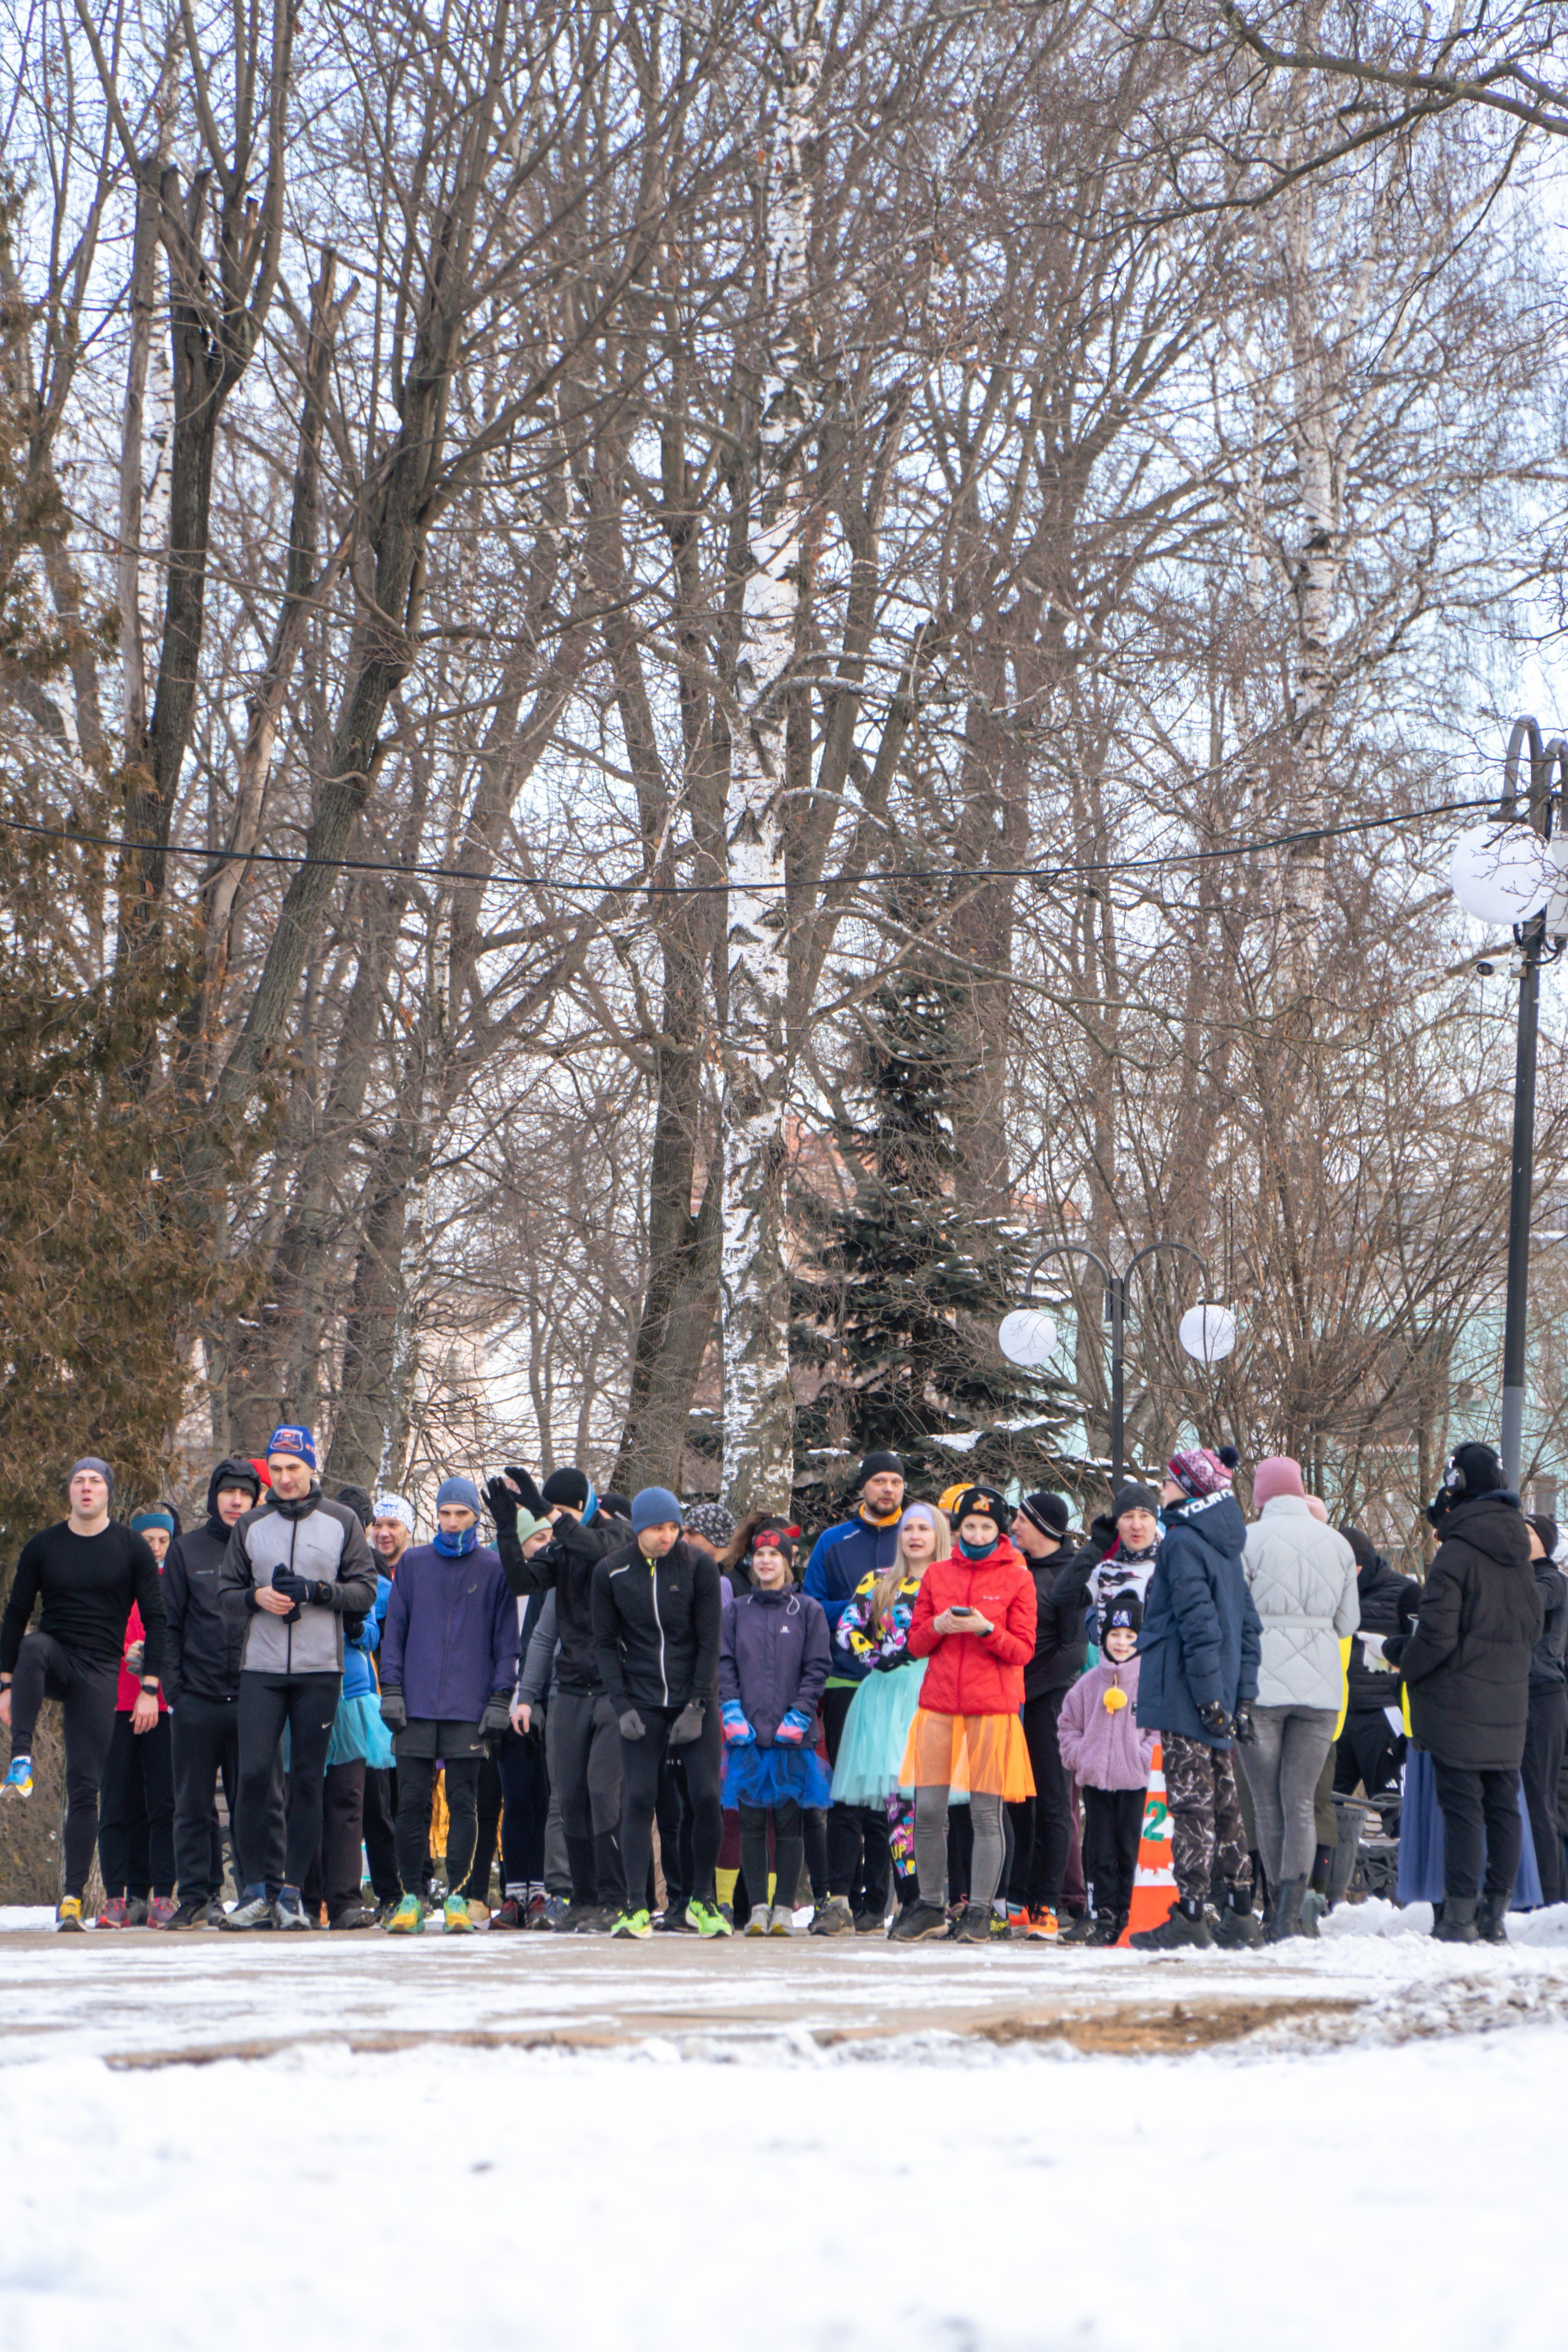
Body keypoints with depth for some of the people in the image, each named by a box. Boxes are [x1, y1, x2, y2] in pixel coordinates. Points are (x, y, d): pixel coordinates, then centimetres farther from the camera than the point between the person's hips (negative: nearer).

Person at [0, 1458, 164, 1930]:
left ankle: (73, 1896, -4)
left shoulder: (132, 1549, 1)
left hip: (100, 1673, -1)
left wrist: (150, 1688, -5)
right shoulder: (43, 1546, 4)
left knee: (84, 1786, -6)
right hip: (53, 1659, 1)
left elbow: (155, 1620, 2)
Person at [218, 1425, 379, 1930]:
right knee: (254, 1773, -9)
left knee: (308, 1781, 1)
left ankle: (293, 1893, 6)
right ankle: (254, 1891, -1)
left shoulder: (342, 1522, 6)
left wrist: (319, 1592, -13)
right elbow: (226, 1590, 12)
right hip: (261, 1669, 1)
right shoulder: (250, 1525, 11)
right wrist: (257, 1597, -8)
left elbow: (365, 1592, 3)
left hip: (320, 1670, -1)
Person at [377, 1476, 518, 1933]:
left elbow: (506, 1639, 6)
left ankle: (456, 1898, 5)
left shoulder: (494, 1568, 5)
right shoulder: (412, 1563, 10)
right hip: (416, 1706, 1)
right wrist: (391, 1689, 2)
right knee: (412, 1803, 0)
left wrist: (500, 1699, -2)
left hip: (469, 1708, -1)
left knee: (463, 1804, 0)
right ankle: (411, 1897, 7)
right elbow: (394, 1630, 11)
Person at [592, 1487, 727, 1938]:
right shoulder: (611, 1572, -1)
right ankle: (637, 1908, -5)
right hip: (641, 1705, 0)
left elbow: (709, 1642, -3)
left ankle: (703, 1901, 8)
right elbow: (606, 1643, 4)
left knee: (707, 1799, -6)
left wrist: (696, 1708, -9)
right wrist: (622, 1706, -6)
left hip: (695, 1702, 0)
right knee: (638, 1800, -7)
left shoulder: (700, 1566, -4)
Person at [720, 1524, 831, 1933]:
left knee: (788, 1822, -1)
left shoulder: (808, 1611, 6)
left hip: (792, 1735, -2)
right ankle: (758, 1906, 5)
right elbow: (725, 1665, 9)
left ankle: (784, 1907, 4)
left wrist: (798, 1715, -9)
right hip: (747, 1732, 2)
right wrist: (732, 1712, -4)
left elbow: (817, 1668, 1)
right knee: (751, 1822, 1)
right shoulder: (738, 1611, 13)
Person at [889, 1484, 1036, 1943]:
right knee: (927, 1810, -1)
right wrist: (939, 1626, -8)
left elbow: (1023, 1650, 0)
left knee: (986, 1814, -3)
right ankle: (930, 1907, 12)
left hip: (992, 1707, -3)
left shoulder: (1017, 1579, 4)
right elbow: (916, 1644, 12)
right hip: (939, 1704, 3)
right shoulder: (937, 1574, 12)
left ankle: (978, 1912, 3)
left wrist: (986, 1629, -16)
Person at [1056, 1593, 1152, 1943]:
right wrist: (1079, 1757, 2)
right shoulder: (1089, 1683, 8)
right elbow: (1068, 1725, 15)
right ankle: (1105, 1915, 6)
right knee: (1100, 1850, 3)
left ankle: (1121, 1912, 9)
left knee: (1127, 1849, 2)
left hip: (1133, 1781, -3)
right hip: (1095, 1781, 3)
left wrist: (1145, 1757, -11)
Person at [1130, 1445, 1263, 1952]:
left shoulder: (1182, 1543, -11)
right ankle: (1239, 1915, 14)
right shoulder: (1226, 1546, 15)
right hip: (1219, 1699, 8)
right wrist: (1242, 1697, 16)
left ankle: (1190, 1916, -10)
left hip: (1185, 1697, -8)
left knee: (1191, 1804, -9)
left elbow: (1198, 1623, -18)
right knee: (1224, 1801, 11)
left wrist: (1207, 1697, -18)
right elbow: (1248, 1626, 16)